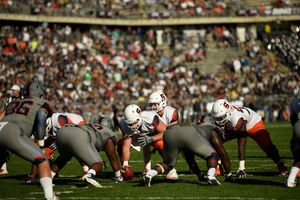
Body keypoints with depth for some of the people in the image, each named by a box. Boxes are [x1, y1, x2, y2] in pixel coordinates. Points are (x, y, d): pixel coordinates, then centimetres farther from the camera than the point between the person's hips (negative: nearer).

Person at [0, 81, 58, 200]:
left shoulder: (13, 103, 38)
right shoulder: (43, 104, 21)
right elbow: (40, 120, 1)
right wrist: (41, 146, 3)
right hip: (12, 133, -6)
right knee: (43, 162, 1)